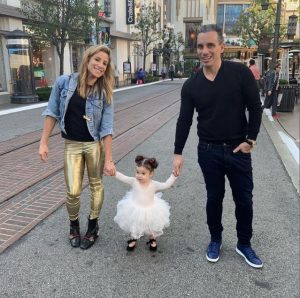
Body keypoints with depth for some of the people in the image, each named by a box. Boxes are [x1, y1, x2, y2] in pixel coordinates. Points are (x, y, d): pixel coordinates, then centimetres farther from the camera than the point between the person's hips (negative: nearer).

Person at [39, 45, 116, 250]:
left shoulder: (104, 92, -9)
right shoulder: (64, 82, -8)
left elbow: (107, 128, -11)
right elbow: (52, 113, -1)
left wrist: (108, 159, -13)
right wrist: (44, 142, -4)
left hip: (95, 144, 0)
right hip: (71, 145, 1)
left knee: (96, 185, 11)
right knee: (73, 192, 1)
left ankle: (93, 226, 33)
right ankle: (74, 225, 31)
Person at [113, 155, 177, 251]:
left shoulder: (154, 184, -20)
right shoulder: (134, 181, -20)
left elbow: (166, 185, -21)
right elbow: (122, 177, -19)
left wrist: (173, 175, -29)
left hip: (150, 211, 0)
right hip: (135, 210, 1)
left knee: (151, 229, 20)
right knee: (133, 228, 20)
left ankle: (152, 239, 49)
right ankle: (133, 239, 48)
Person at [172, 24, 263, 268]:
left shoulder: (240, 73, -9)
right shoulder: (191, 85, -3)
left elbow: (255, 108, -4)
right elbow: (184, 120, -1)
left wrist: (251, 140, -8)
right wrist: (178, 153, -3)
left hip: (238, 149, 0)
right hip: (208, 151, 1)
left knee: (244, 200, 11)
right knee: (214, 198, 13)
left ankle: (244, 244, 32)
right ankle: (215, 240, 35)